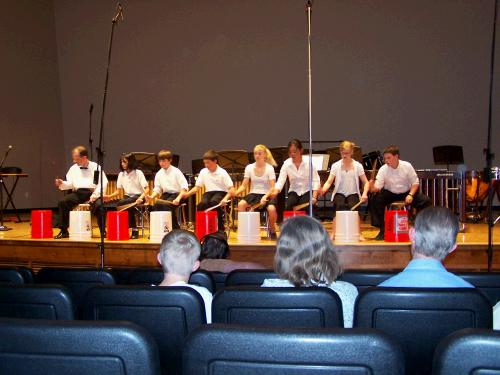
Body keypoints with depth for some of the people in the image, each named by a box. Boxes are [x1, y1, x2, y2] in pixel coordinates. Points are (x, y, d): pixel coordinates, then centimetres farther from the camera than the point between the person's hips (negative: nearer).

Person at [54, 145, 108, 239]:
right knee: (62, 202, -19)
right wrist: (62, 183, -6)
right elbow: (70, 184, 16)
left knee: (99, 205, -34)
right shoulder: (74, 168, 16)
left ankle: (103, 232, -18)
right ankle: (64, 232, -9)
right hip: (78, 193, 4)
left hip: (92, 192, -4)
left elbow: (103, 183, -7)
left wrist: (95, 195, -18)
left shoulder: (96, 167, 2)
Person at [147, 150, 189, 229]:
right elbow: (157, 189, 10)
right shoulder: (159, 174, 8)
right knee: (157, 205, -25)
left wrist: (178, 198, -30)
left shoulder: (176, 171, -8)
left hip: (176, 194, -5)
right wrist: (152, 197, -11)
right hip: (166, 194, 5)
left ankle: (175, 229, -15)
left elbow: (184, 187, -16)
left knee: (167, 205, -31)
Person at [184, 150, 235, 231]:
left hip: (220, 192, -3)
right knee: (202, 204, -31)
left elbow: (231, 189, -12)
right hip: (208, 192, 4)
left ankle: (221, 229, -21)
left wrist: (226, 198, -32)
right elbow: (197, 187, 11)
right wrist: (187, 194, -9)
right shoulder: (203, 172, 6)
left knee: (213, 202, -37)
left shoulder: (222, 172, -8)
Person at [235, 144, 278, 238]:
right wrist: (235, 193, -18)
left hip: (267, 194, -2)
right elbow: (244, 186, 2)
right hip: (253, 194, 2)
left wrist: (265, 197, -28)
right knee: (241, 204, -30)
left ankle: (272, 230, -5)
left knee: (271, 209, -34)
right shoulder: (249, 167, 3)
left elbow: (272, 187, -10)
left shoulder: (269, 168, -4)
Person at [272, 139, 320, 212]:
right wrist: (275, 192, -33)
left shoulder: (308, 162, -11)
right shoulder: (286, 164, -6)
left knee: (303, 208, -28)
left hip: (308, 191, -2)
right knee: (288, 206, -27)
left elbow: (315, 181, -11)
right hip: (294, 192, 2)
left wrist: (314, 197, -23)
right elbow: (281, 181, -13)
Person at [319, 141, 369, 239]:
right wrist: (323, 190, -28)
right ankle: (333, 234, -24)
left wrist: (364, 194, -18)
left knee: (353, 206, -31)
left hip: (353, 193, 0)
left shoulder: (358, 166, 2)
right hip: (339, 193, 0)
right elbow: (329, 182, -6)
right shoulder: (335, 166, 2)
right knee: (339, 206, -32)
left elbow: (365, 182, 1)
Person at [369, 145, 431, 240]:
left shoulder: (407, 166, -14)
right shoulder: (383, 169, -14)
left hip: (406, 192, 0)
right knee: (375, 201, -27)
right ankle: (382, 231, -13)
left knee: (425, 200, -22)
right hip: (389, 193, 0)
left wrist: (411, 195, -22)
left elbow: (415, 182, -7)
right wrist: (373, 188, -42)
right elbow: (377, 186, -19)